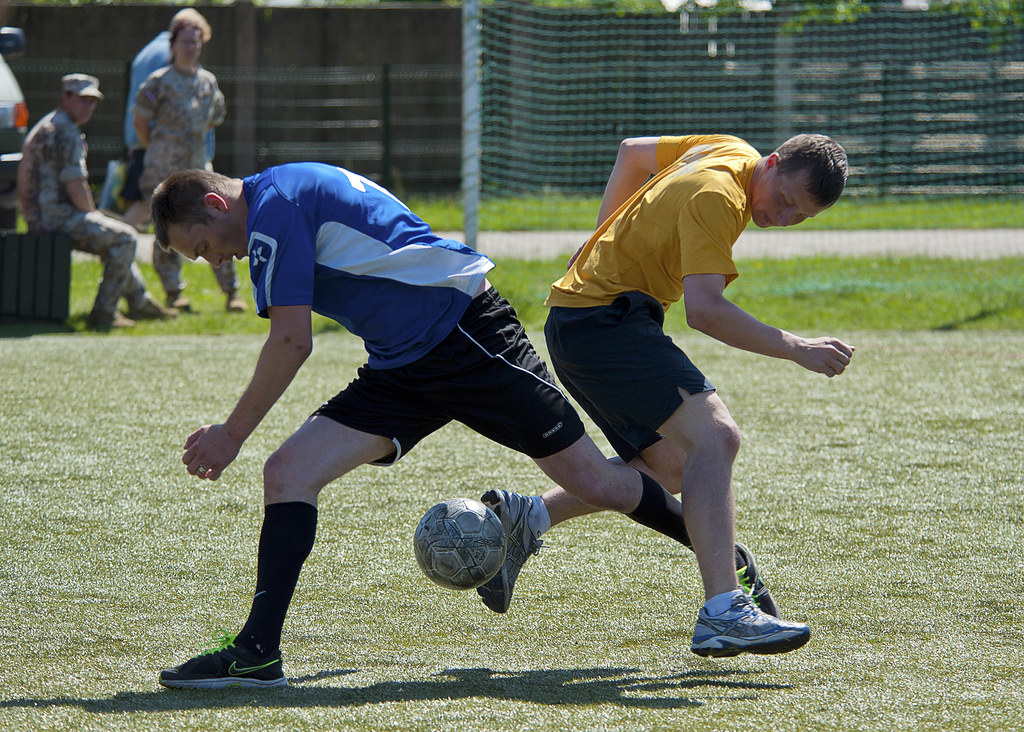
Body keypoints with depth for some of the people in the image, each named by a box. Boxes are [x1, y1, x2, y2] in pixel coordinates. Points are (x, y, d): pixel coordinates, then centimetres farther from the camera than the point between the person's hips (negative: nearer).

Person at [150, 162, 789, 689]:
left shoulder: (273, 201, -13)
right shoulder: (294, 192, 17)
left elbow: (292, 342, -18)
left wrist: (232, 435, -10)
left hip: (468, 332, -10)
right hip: (402, 365, 10)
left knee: (593, 483, -4)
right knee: (288, 471, -5)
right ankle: (258, 652, -7)